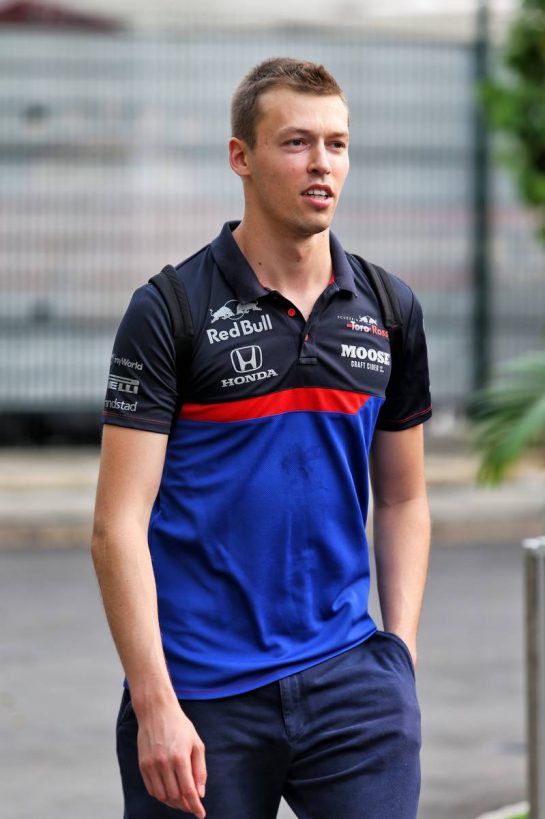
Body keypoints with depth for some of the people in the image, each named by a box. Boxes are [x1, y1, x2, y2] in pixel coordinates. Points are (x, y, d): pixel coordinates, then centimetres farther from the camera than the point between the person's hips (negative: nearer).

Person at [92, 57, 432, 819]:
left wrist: (399, 654, 5)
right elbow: (119, 524, -10)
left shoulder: (390, 311, 8)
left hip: (348, 678, 3)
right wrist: (156, 705, -17)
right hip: (202, 693, -3)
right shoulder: (167, 312, -6)